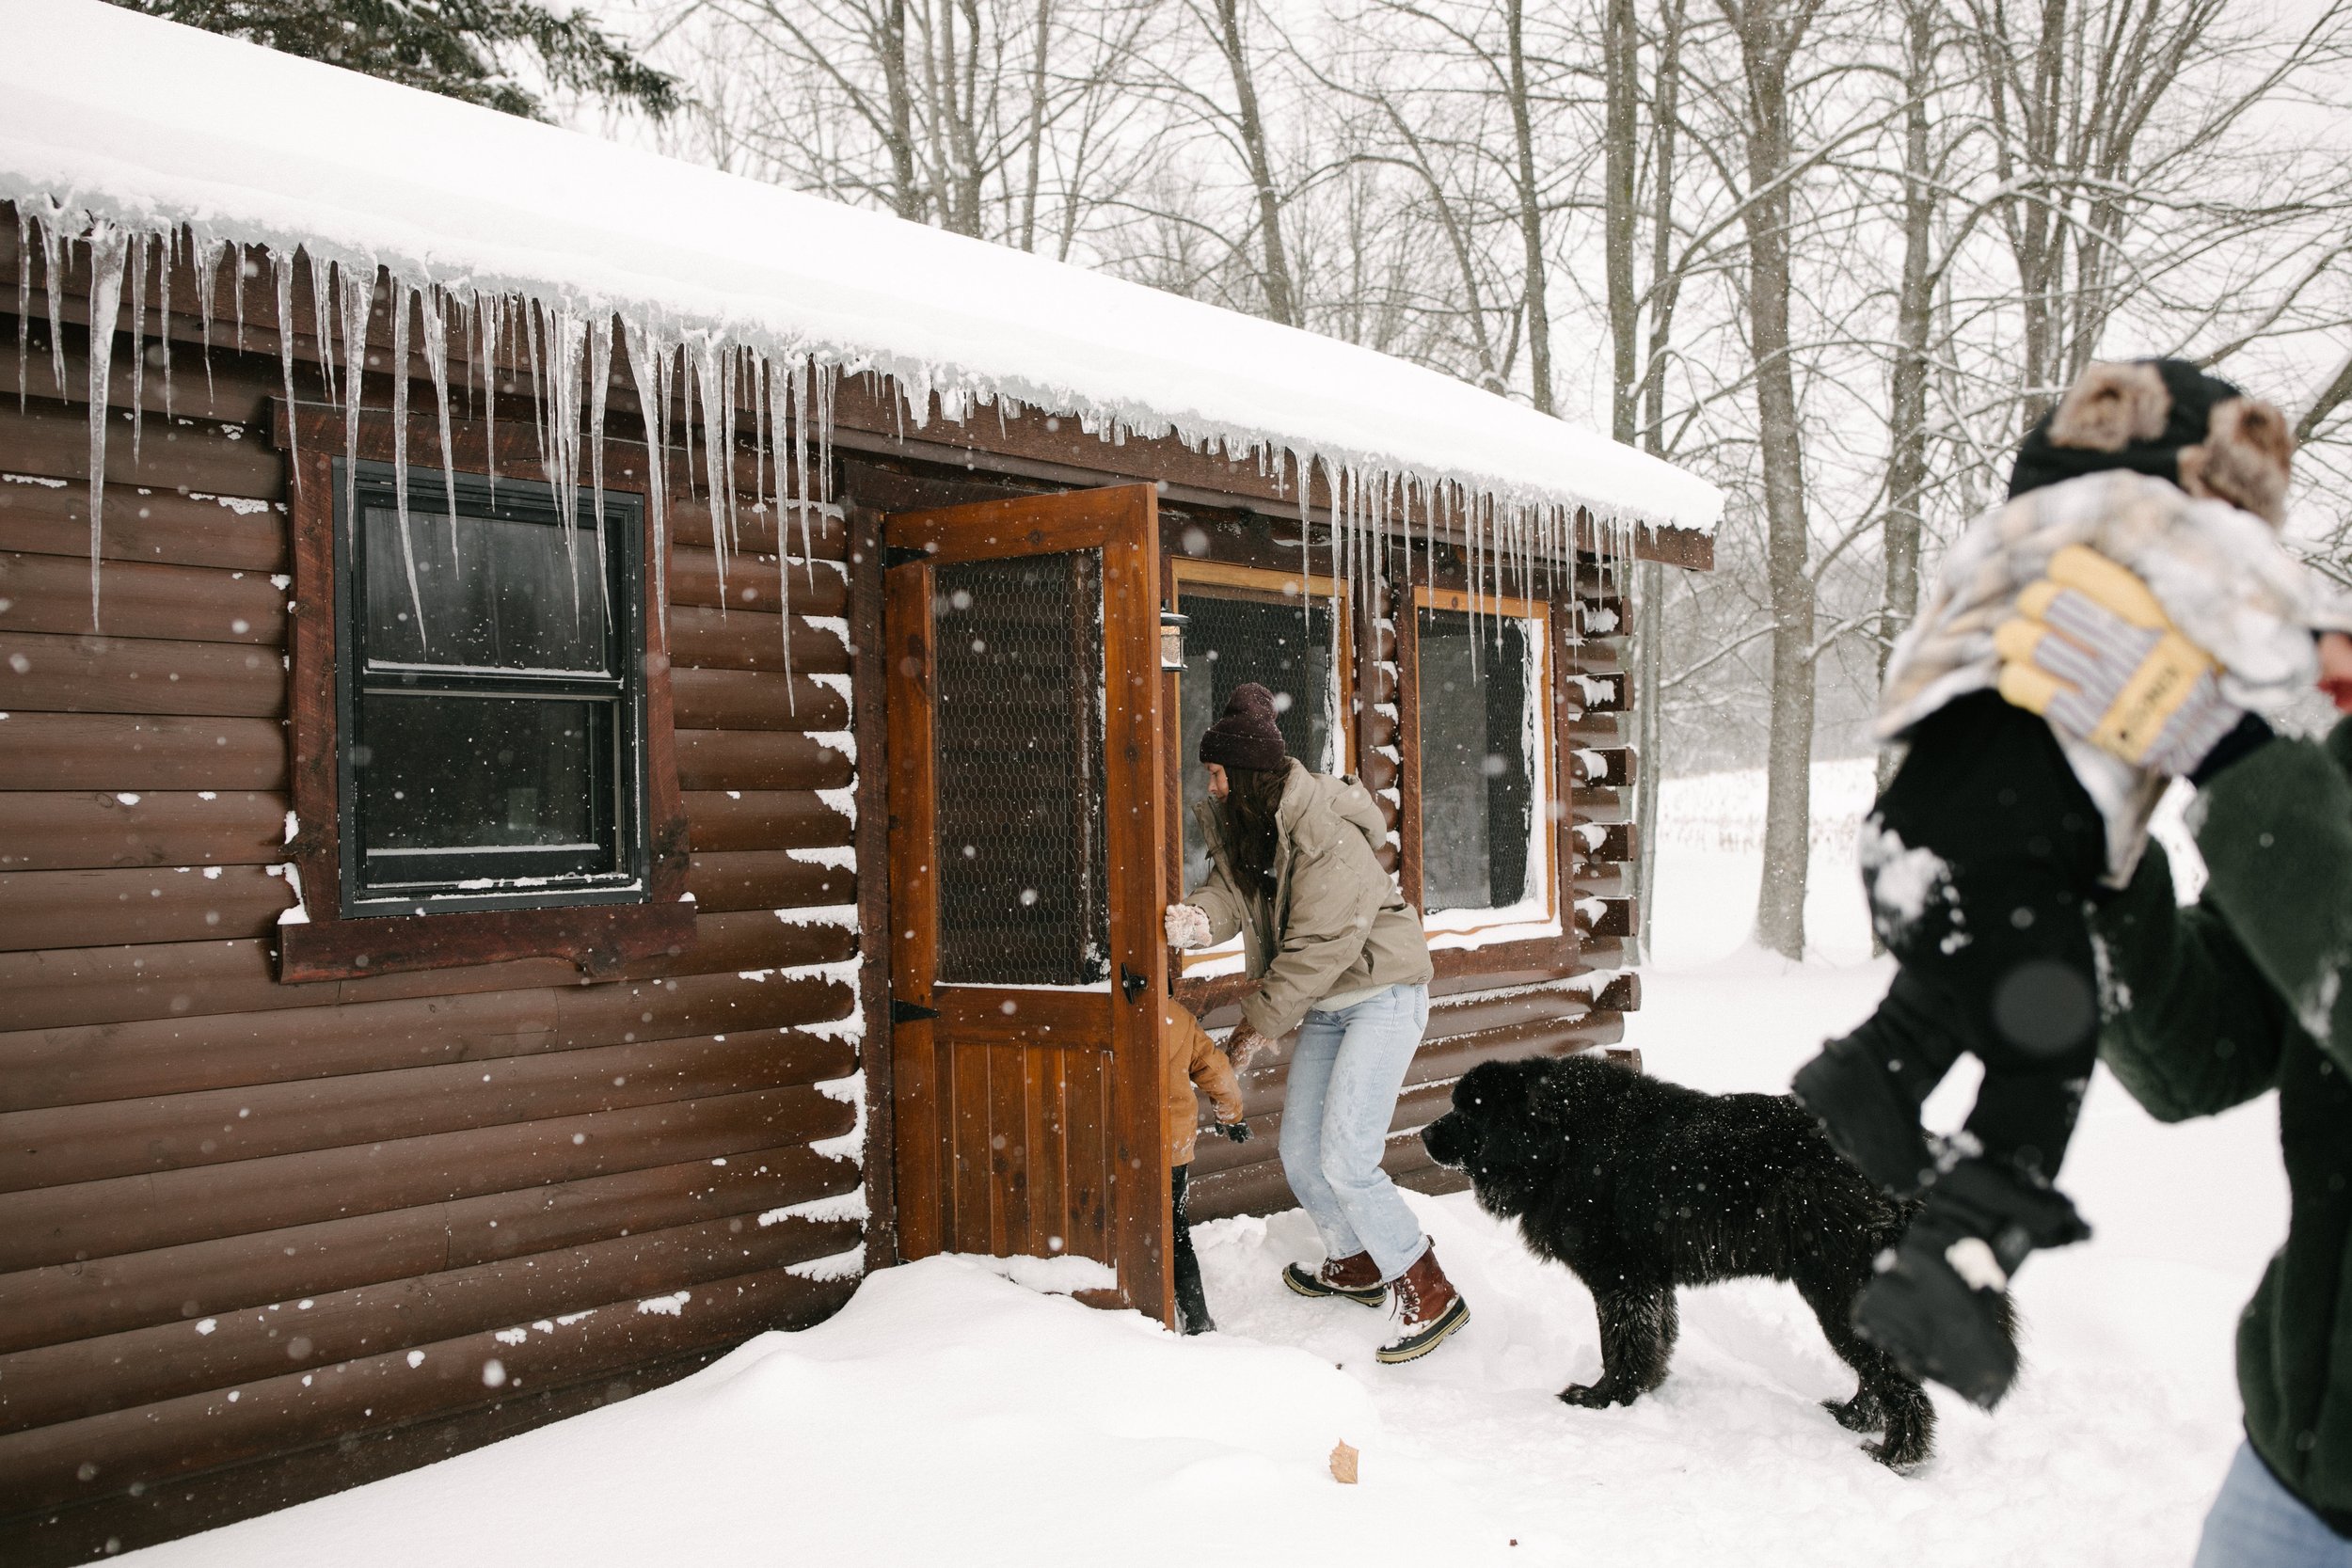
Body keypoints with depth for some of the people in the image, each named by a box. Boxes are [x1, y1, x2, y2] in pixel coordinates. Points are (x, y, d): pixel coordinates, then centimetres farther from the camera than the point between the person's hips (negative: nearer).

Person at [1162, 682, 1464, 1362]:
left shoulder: (1328, 838, -26)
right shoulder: (1241, 826, 2)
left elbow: (1318, 948, -25)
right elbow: (1228, 891, -8)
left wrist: (1259, 1023, -17)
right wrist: (1191, 919, -32)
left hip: (1382, 994, -9)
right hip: (1325, 1006, 9)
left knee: (1344, 1158, -16)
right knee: (1299, 1153, 10)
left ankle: (1430, 1297, -2)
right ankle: (1355, 1263, 34)